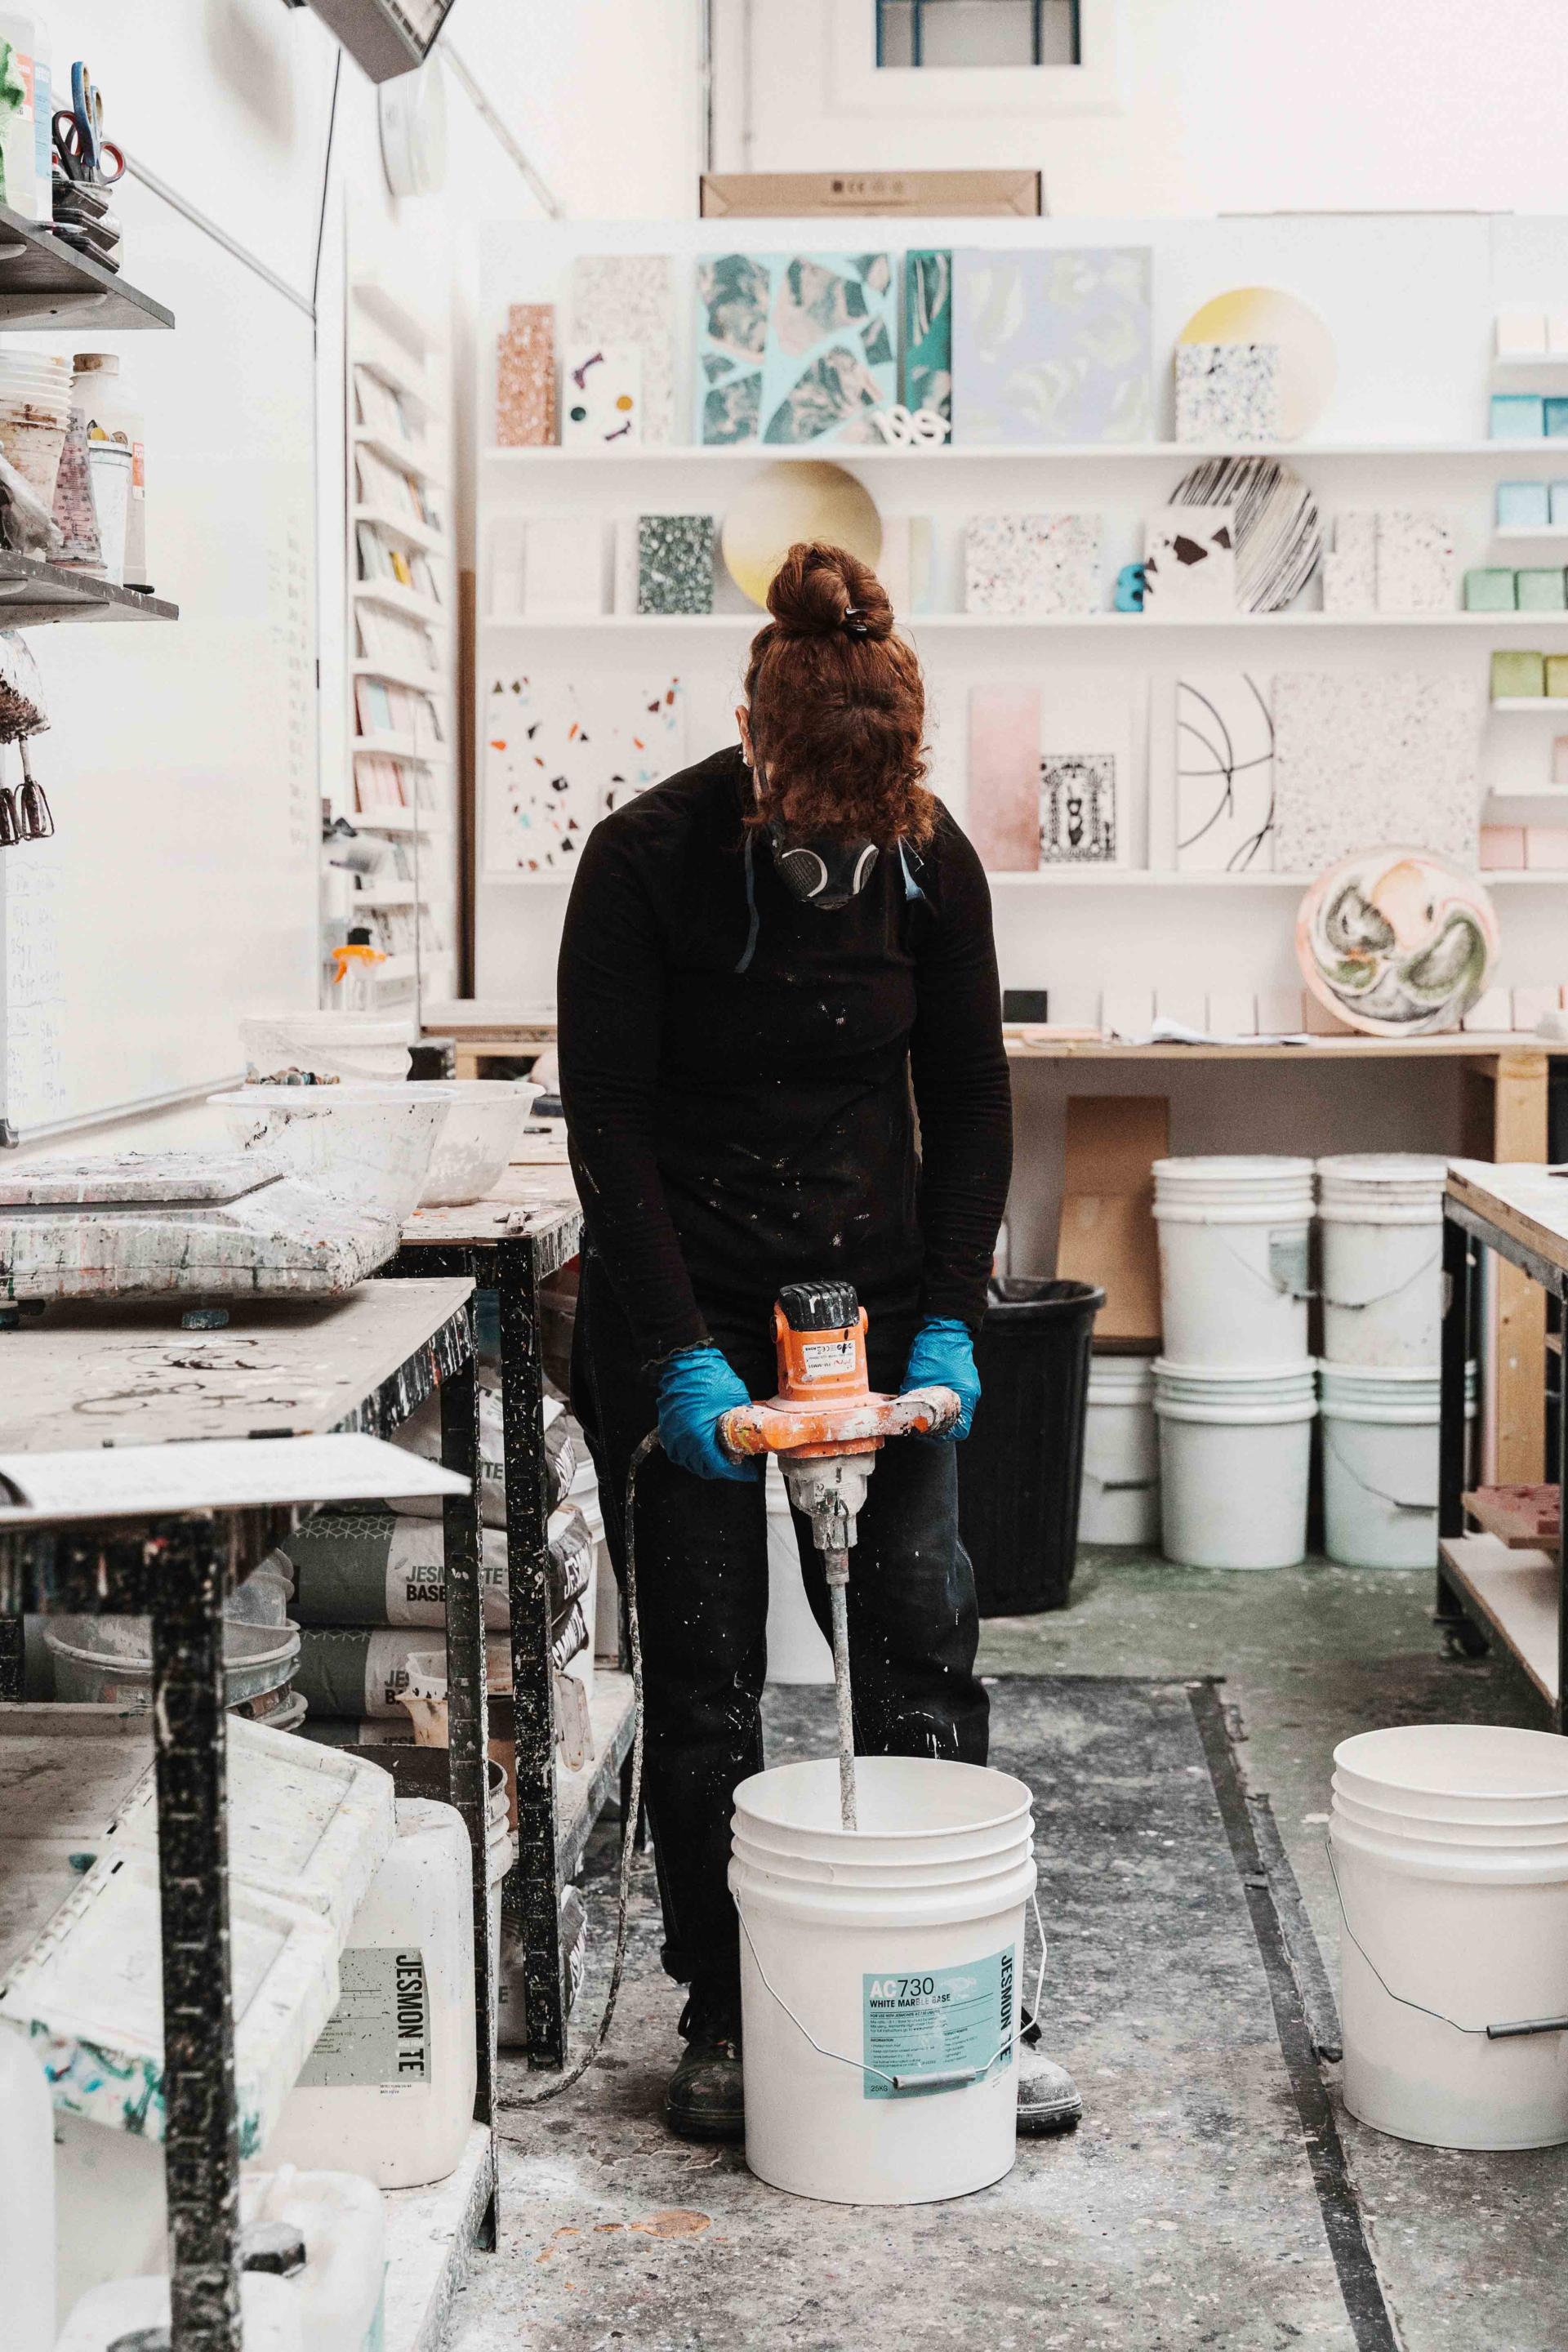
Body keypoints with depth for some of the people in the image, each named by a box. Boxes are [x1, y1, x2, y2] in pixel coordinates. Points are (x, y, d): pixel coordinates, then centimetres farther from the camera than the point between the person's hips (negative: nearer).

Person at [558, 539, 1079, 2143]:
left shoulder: (930, 861, -4)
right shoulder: (646, 861, -13)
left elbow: (970, 1104, 4)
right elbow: (609, 1123, -12)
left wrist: (949, 1318, -5)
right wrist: (680, 1354, -18)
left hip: (873, 1299, 3)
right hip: (689, 1313, -2)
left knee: (923, 1650, 1)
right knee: (703, 1681, 3)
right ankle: (720, 2022, 17)